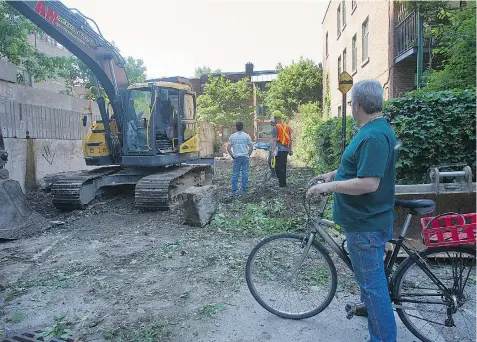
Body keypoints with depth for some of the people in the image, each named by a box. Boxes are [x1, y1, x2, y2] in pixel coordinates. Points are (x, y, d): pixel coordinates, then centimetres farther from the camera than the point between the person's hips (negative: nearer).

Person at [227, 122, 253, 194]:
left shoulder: (232, 136, 2)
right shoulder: (246, 136, 0)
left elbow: (228, 148, -2)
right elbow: (251, 147, -4)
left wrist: (232, 155, 7)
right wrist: (248, 154, 7)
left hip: (237, 157, 0)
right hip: (245, 156, 0)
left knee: (235, 173, 5)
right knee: (245, 173, 8)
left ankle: (235, 189, 4)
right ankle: (244, 188, 12)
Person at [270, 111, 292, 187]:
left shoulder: (275, 127, -9)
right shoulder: (287, 127, 12)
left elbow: (274, 140, -14)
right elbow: (290, 139, 14)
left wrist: (273, 151, -14)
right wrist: (290, 150, 20)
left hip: (279, 150, -7)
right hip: (286, 149, 7)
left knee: (279, 167, -2)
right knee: (283, 166, 16)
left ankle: (282, 184, -2)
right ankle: (283, 183, 22)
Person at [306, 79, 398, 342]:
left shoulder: (374, 137, -25)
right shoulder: (374, 130, 9)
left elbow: (369, 183, -31)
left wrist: (328, 186, -22)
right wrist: (336, 173, 14)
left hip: (366, 226, -11)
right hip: (367, 220, 11)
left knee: (372, 283, 3)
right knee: (370, 280, 27)